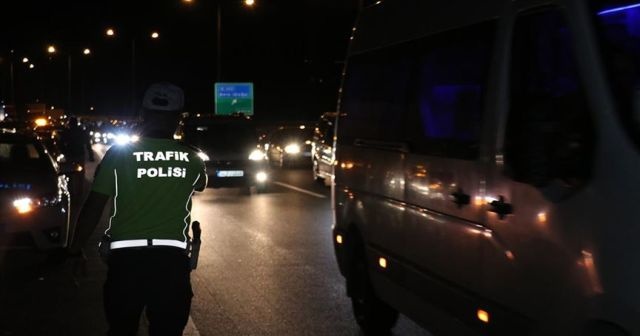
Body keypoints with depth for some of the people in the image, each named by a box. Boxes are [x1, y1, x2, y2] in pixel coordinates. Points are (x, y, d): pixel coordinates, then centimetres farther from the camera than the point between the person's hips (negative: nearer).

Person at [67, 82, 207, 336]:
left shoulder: (119, 154, -2)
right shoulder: (191, 158, 4)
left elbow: (93, 207, -2)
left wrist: (75, 249, 10)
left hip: (125, 257, 0)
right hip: (171, 258, 1)